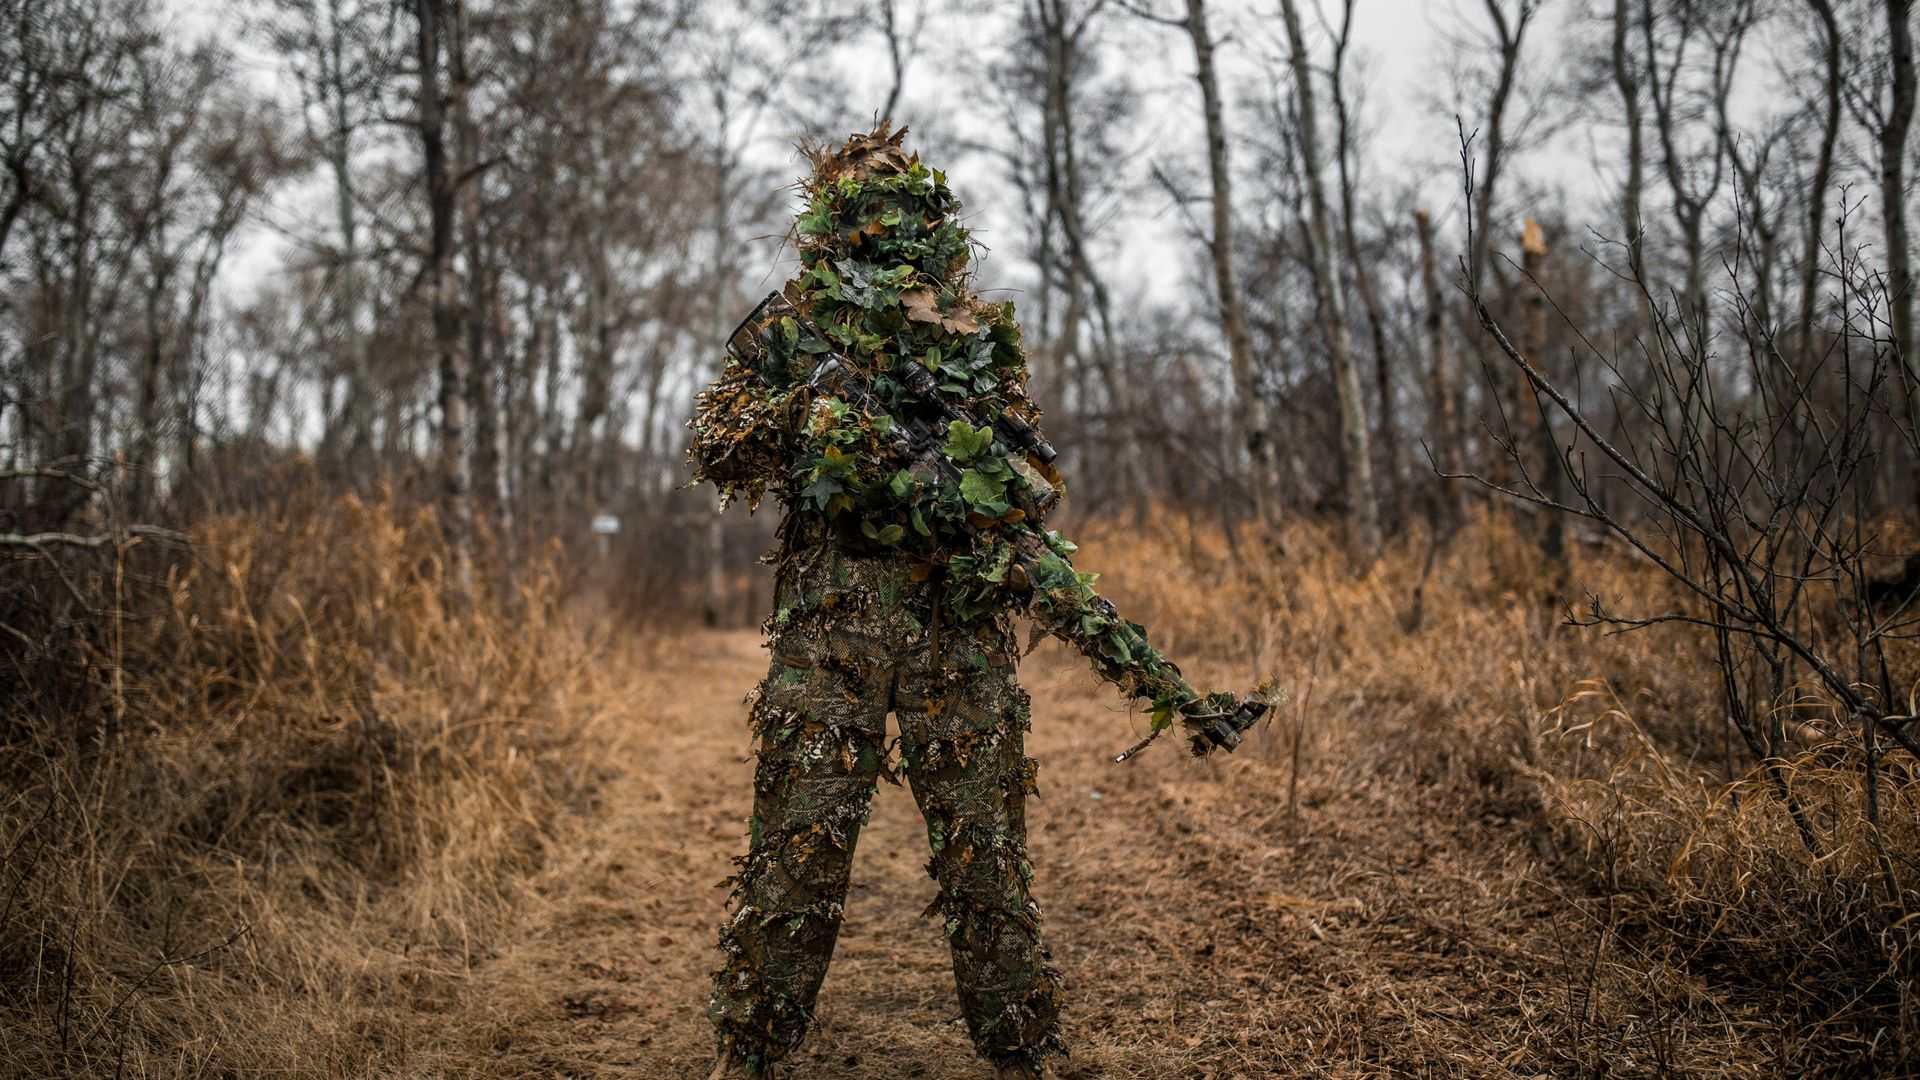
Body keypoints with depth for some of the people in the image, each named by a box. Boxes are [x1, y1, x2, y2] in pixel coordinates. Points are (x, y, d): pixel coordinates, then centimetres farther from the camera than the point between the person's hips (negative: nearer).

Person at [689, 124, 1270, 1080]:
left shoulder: (983, 338, 15)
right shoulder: (794, 324, 9)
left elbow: (1030, 502, 15)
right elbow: (715, 454, 3)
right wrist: (799, 407, -15)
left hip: (963, 621, 2)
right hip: (831, 615, -1)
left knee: (986, 851, 4)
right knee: (797, 844, -2)